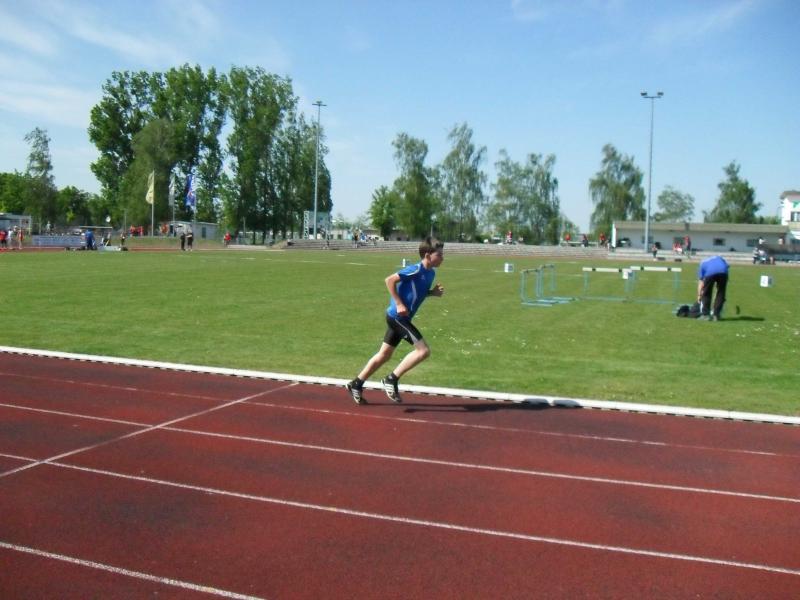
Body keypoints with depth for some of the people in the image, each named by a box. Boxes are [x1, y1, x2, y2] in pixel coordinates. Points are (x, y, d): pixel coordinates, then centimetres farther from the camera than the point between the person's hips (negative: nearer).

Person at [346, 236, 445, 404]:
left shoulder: (431, 273, 9)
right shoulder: (416, 270, -18)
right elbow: (389, 280, -21)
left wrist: (433, 292, 4)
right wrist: (399, 304, -22)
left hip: (398, 318, 9)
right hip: (398, 316, -9)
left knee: (384, 355, 16)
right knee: (423, 350, -13)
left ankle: (356, 384, 25)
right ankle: (391, 380, -6)